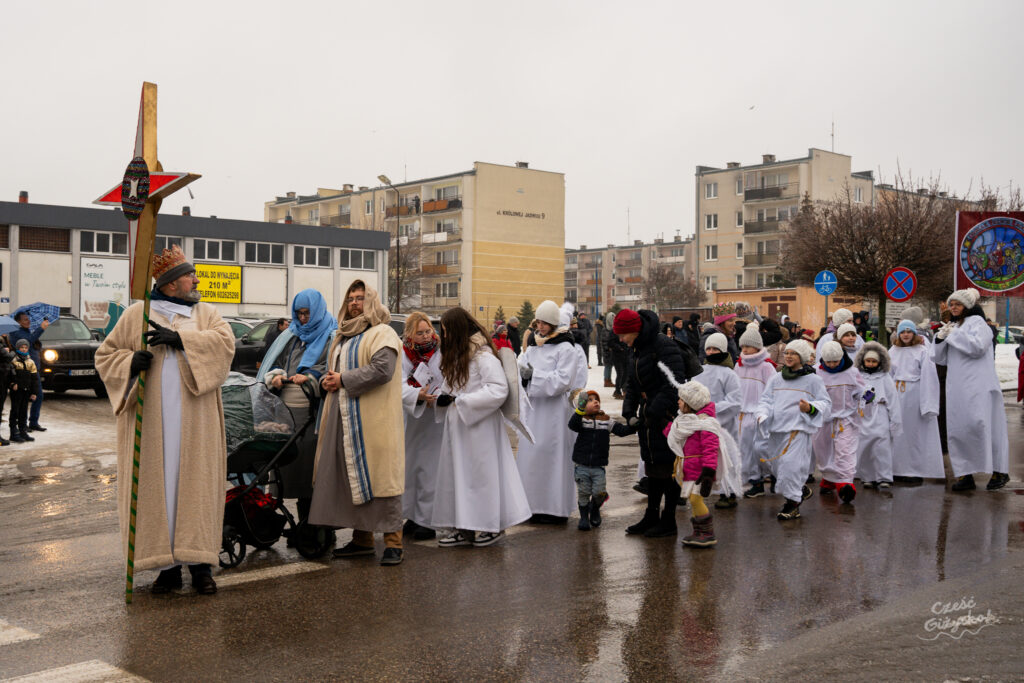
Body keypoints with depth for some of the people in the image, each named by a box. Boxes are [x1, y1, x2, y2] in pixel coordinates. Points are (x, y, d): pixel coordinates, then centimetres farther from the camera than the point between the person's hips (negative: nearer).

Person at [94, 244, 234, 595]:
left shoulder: (206, 313, 13)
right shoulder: (136, 315, 10)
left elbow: (225, 341, -7)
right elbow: (105, 355, 11)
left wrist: (179, 338, -17)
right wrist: (130, 362, -10)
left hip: (194, 424, 1)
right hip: (152, 421, -1)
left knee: (196, 486, 0)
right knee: (157, 487, -1)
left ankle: (200, 563, 6)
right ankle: (167, 565, 7)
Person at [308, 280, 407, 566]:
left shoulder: (382, 334, -4)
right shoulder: (343, 336, 22)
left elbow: (382, 369, -18)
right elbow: (334, 368, 31)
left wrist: (343, 379, -12)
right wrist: (327, 379, 7)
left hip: (374, 420, -8)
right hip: (345, 418, 8)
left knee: (378, 476, -8)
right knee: (351, 477, 8)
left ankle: (393, 543, -3)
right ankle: (362, 540, 16)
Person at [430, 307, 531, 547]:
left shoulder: (482, 355, -14)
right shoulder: (457, 354, 14)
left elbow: (499, 389, -22)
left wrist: (462, 401, -18)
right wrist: (442, 398, 0)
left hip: (479, 426, -9)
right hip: (458, 426, 9)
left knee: (482, 472, -1)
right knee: (458, 473, 9)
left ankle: (493, 526, 11)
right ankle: (465, 527, 16)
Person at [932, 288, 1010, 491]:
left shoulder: (977, 322, 1)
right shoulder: (953, 326, 21)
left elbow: (978, 347, -17)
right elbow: (939, 358, 20)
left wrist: (954, 335, -9)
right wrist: (940, 338, 3)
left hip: (978, 387, -7)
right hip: (957, 387, 7)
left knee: (980, 424, -14)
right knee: (957, 429, 2)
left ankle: (1000, 471, -5)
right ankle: (965, 474, 5)